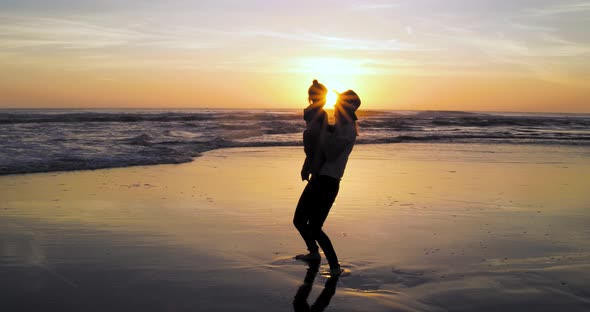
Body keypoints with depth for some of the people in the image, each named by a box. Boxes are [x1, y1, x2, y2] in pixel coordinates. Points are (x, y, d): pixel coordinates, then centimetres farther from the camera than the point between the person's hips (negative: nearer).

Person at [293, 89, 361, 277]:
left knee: (315, 229, -9)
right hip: (317, 179, 10)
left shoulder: (348, 131, -14)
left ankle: (335, 268, 6)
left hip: (328, 183, -10)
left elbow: (330, 154, -22)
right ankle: (314, 253, 42)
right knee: (299, 221, 19)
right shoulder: (337, 127, 14)